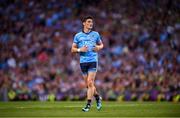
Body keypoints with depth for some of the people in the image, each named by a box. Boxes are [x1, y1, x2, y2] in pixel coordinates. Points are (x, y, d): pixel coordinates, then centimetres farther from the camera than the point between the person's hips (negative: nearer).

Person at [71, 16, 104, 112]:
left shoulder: (95, 34, 8)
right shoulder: (78, 35, 7)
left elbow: (101, 44, 20)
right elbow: (73, 49, 9)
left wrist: (99, 47, -3)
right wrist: (80, 50, -10)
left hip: (93, 61, -2)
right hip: (83, 61, 2)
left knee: (90, 82, -13)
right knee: (88, 84, 6)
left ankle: (88, 104, -9)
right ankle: (97, 97, 31)